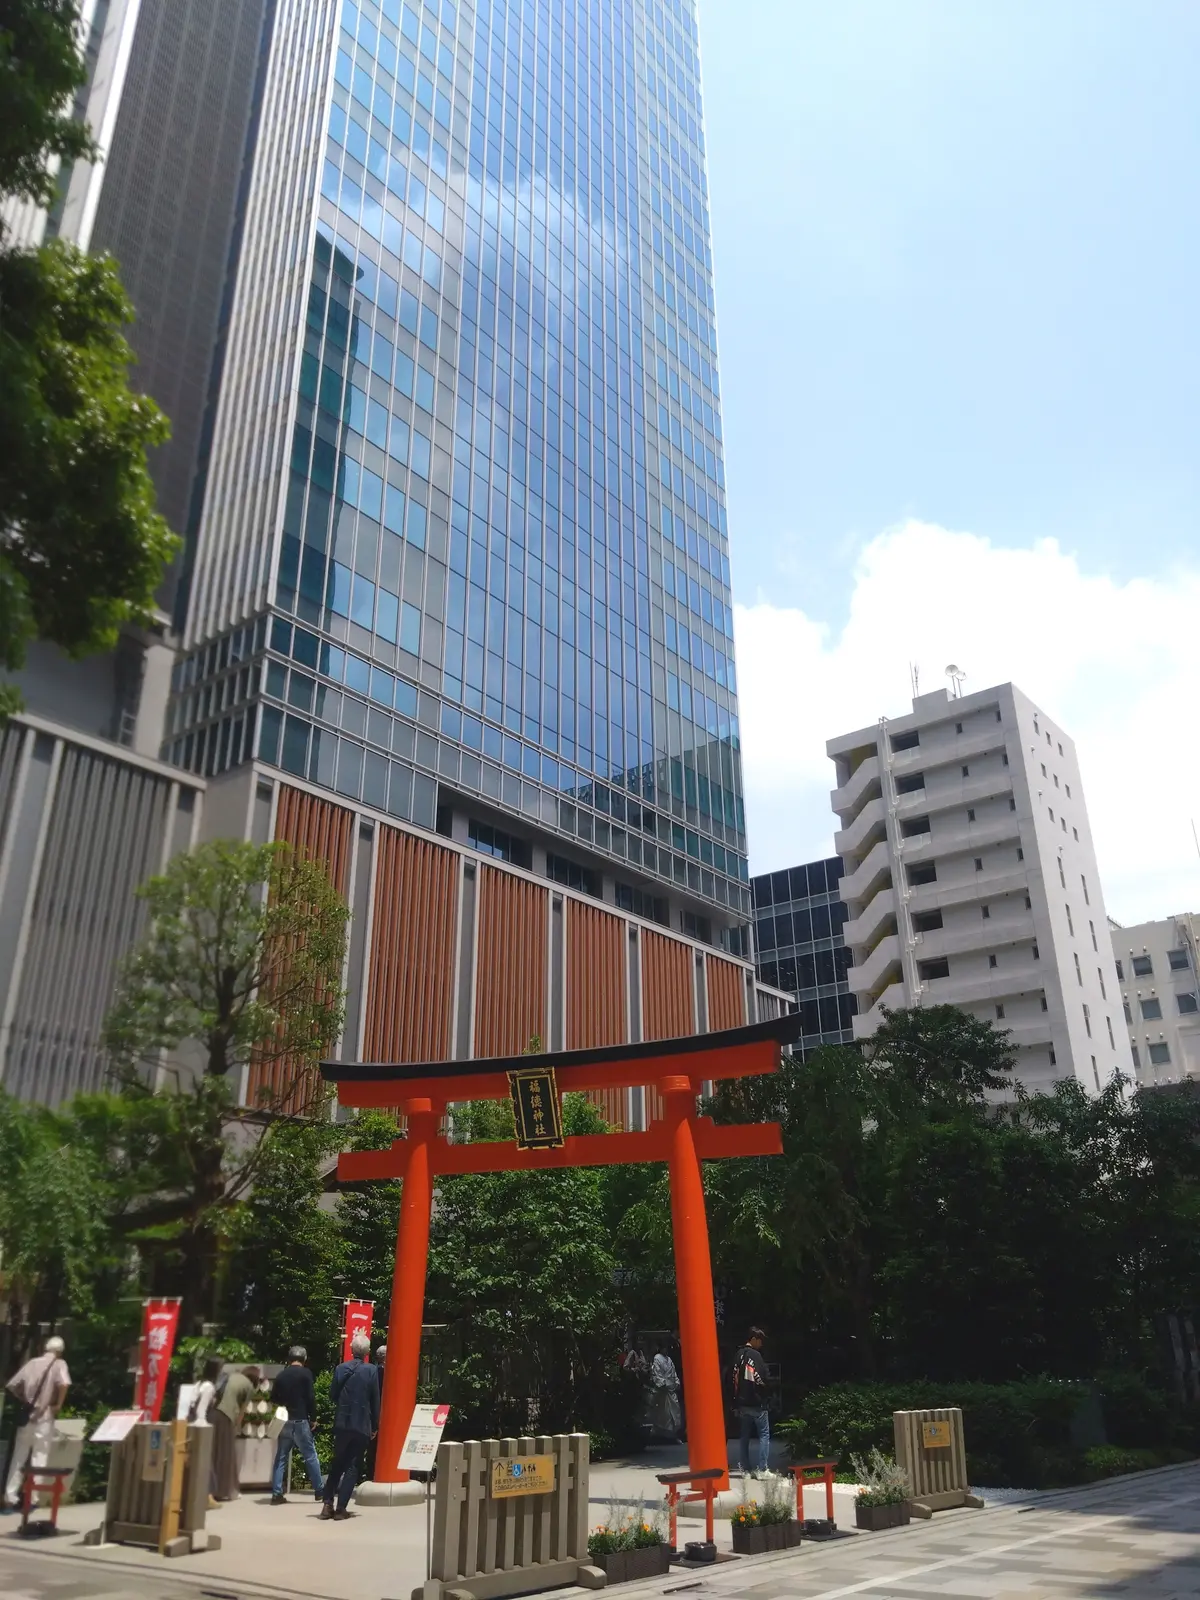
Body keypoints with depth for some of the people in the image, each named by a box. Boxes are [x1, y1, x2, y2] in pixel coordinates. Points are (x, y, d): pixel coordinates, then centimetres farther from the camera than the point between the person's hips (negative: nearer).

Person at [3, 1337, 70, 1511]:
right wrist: (58, 1405, -9)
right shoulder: (59, 1364, -3)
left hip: (26, 1416, 4)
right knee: (39, 1460, 2)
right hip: (44, 1417, -4)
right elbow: (64, 1384, -23)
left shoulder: (32, 1362, 10)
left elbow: (12, 1385, 7)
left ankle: (10, 1498, 11)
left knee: (18, 1459, 12)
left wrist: (23, 1401, 16)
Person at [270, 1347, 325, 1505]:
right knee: (310, 1456, 4)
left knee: (281, 1458, 9)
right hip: (300, 1421, -5)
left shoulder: (281, 1375, 9)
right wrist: (313, 1418, -1)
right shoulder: (305, 1373, -6)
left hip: (284, 1420, 5)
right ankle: (320, 1490, 9)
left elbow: (274, 1398, 13)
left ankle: (277, 1493, 5)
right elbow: (311, 1398, -10)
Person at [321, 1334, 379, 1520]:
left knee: (337, 1463, 17)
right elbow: (375, 1401, -4)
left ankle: (328, 1504, 10)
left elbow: (332, 1395, 5)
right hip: (362, 1425, -2)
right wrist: (375, 1426, 6)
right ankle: (341, 1508, 2)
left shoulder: (341, 1368, 0)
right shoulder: (371, 1371, -7)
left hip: (342, 1423, 2)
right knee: (352, 1466, 5)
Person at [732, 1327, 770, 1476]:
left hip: (742, 1402, 7)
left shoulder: (738, 1355, 11)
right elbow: (761, 1378, -16)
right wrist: (764, 1397, 2)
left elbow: (734, 1378, 11)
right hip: (756, 1402, -7)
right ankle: (762, 1469, -5)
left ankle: (746, 1470, 13)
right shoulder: (755, 1355, -12)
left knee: (745, 1436, 12)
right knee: (764, 1434, 0)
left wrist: (736, 1400, 12)